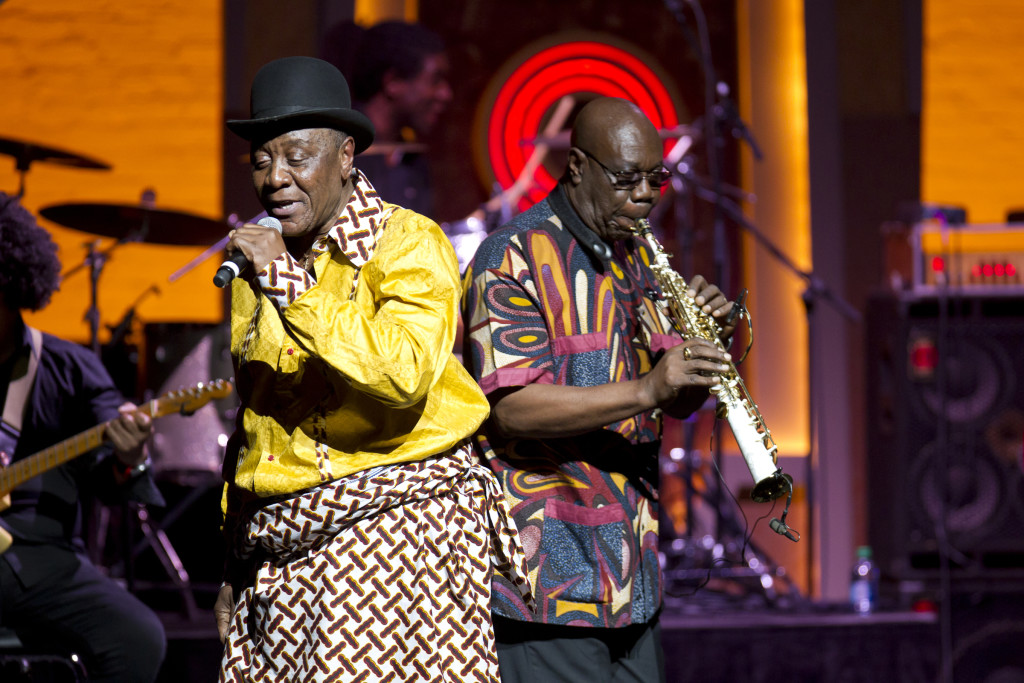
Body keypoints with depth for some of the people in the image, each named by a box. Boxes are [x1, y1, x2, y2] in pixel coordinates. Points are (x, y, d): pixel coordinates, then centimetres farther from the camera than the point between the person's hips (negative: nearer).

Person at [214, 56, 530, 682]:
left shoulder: (409, 245, -4)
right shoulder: (259, 265, 15)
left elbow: (404, 373, -23)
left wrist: (290, 286, -21)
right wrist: (235, 565, 22)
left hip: (396, 533, -6)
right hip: (282, 549, 6)